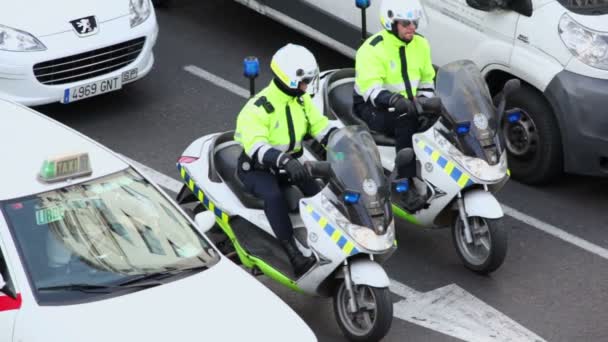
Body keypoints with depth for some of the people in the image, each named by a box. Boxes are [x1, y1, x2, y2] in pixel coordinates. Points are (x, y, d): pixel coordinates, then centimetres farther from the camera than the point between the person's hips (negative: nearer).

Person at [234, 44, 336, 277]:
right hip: (256, 167, -7)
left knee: (318, 193, -19)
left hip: (291, 162, 7)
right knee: (274, 196, -36)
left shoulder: (302, 100, 2)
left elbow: (321, 127, 3)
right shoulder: (258, 108, -22)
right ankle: (293, 255, -39)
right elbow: (255, 147, -33)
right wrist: (284, 161, -49)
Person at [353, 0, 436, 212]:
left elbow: (427, 79, 17)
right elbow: (371, 89, -28)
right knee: (407, 123, -37)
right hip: (372, 108, -7)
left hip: (407, 107, 7)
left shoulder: (420, 45, 6)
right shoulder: (372, 49, -16)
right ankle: (407, 186, -38)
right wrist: (395, 101, -46)